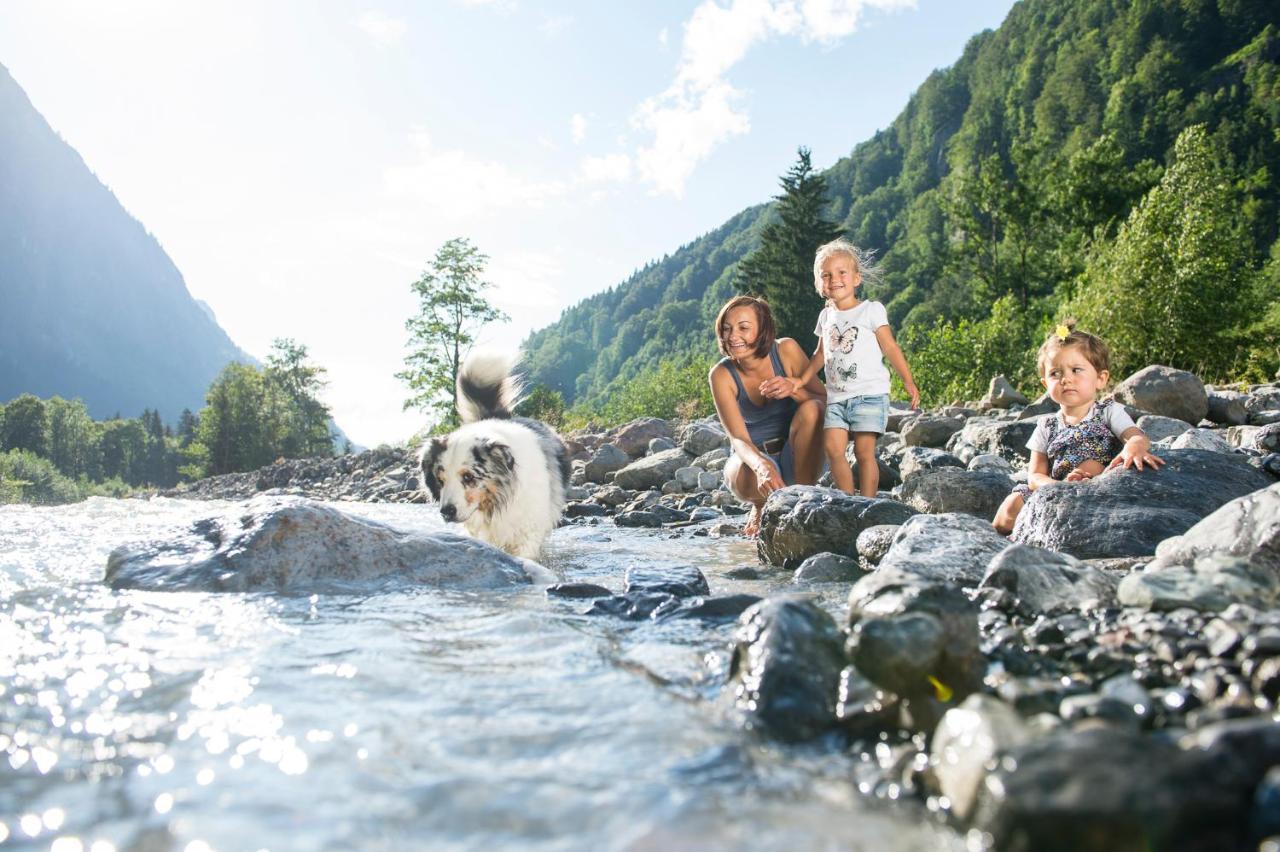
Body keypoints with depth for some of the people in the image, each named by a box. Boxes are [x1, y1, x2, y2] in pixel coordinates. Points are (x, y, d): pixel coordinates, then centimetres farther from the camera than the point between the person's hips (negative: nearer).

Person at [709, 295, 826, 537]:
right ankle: (762, 507, 3)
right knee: (749, 479, -36)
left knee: (810, 409, -29)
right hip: (753, 456, -1)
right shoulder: (721, 374, -17)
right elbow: (738, 438, -24)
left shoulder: (786, 350, -14)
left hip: (796, 457, 1)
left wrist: (793, 389, -33)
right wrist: (762, 466, -46)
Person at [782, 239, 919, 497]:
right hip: (836, 396, 4)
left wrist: (908, 381, -8)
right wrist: (801, 380, 15)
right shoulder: (826, 316, 16)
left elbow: (890, 348, -1)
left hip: (869, 393, -4)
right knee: (833, 447, -10)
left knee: (864, 450, -9)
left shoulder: (871, 310, 1)